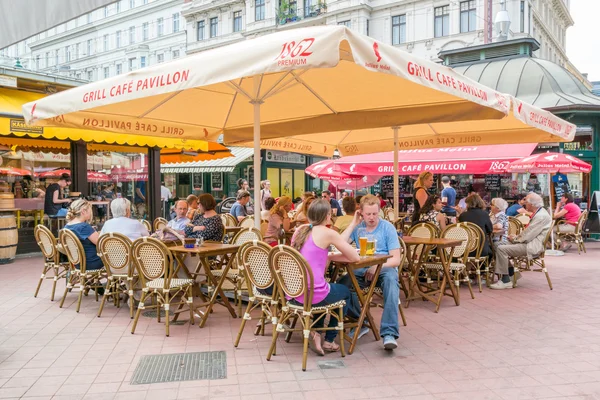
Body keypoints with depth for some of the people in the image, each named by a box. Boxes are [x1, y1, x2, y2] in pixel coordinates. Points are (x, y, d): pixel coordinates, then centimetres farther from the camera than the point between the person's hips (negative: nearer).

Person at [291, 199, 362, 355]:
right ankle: (329, 341, 32)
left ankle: (316, 332, 25)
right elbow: (355, 257, -3)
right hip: (314, 295, -6)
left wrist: (352, 225, 26)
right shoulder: (326, 233, -9)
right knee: (345, 291, 27)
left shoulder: (300, 230, 11)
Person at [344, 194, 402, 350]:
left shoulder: (388, 228, 1)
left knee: (391, 279, -38)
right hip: (362, 269, 3)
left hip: (385, 267, -2)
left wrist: (377, 267, -21)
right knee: (342, 284, -27)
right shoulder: (357, 227, 10)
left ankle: (389, 333, -40)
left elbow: (396, 259, -4)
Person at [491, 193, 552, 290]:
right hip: (530, 242, 11)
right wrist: (516, 237, 7)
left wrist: (514, 239, -6)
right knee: (504, 244, 17)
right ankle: (511, 273, 21)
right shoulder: (539, 213, 13)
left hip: (532, 247, -11)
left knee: (501, 249, -19)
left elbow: (527, 237, -22)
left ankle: (505, 281, -12)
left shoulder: (541, 216, -21)